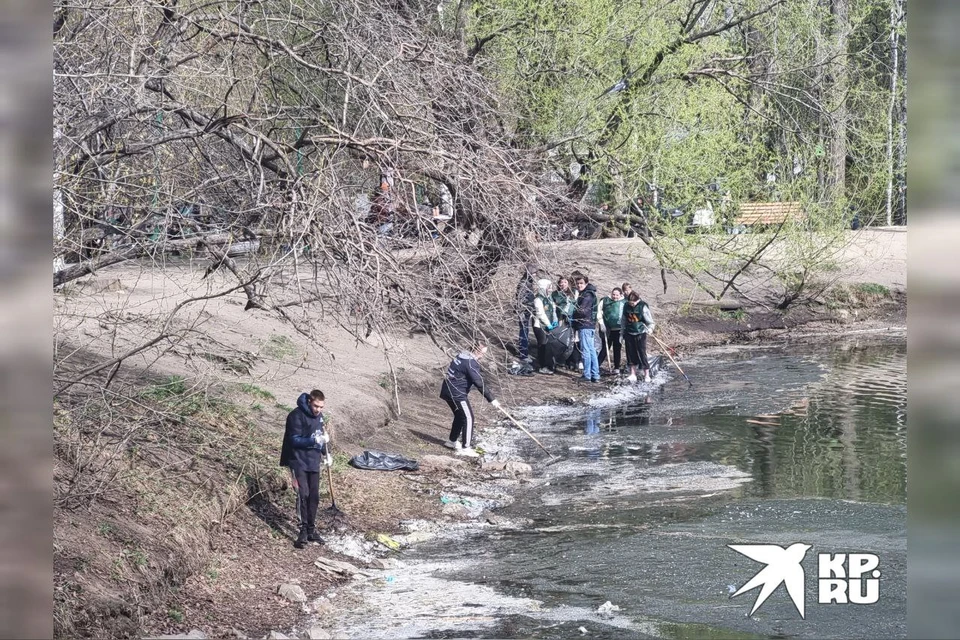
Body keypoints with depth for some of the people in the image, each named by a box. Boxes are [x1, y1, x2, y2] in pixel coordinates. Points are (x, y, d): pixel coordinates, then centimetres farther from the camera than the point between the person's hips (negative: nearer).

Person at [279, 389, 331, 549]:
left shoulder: (318, 415, 7)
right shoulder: (296, 416, -17)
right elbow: (294, 440, -20)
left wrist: (325, 453, 9)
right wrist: (314, 440, -30)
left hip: (313, 462, 7)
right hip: (299, 462, -7)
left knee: (314, 496, 8)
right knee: (303, 494, -15)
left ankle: (311, 530, 18)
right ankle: (303, 531, -11)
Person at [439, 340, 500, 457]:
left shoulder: (463, 356, 11)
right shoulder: (471, 363, -20)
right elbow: (479, 383, -23)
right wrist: (491, 399, -22)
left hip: (448, 390, 10)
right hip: (457, 394, -10)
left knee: (460, 416, 24)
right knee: (468, 417, -6)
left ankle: (452, 441, 37)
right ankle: (465, 448, -8)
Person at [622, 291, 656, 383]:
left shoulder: (643, 306, -11)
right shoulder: (626, 306, 2)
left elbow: (649, 321, -8)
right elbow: (623, 321, 14)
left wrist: (650, 328, -26)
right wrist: (622, 333, 16)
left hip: (640, 334, -4)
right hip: (629, 334, 4)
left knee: (642, 354, -5)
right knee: (631, 354, 5)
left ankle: (647, 375, 3)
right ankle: (633, 375, 14)